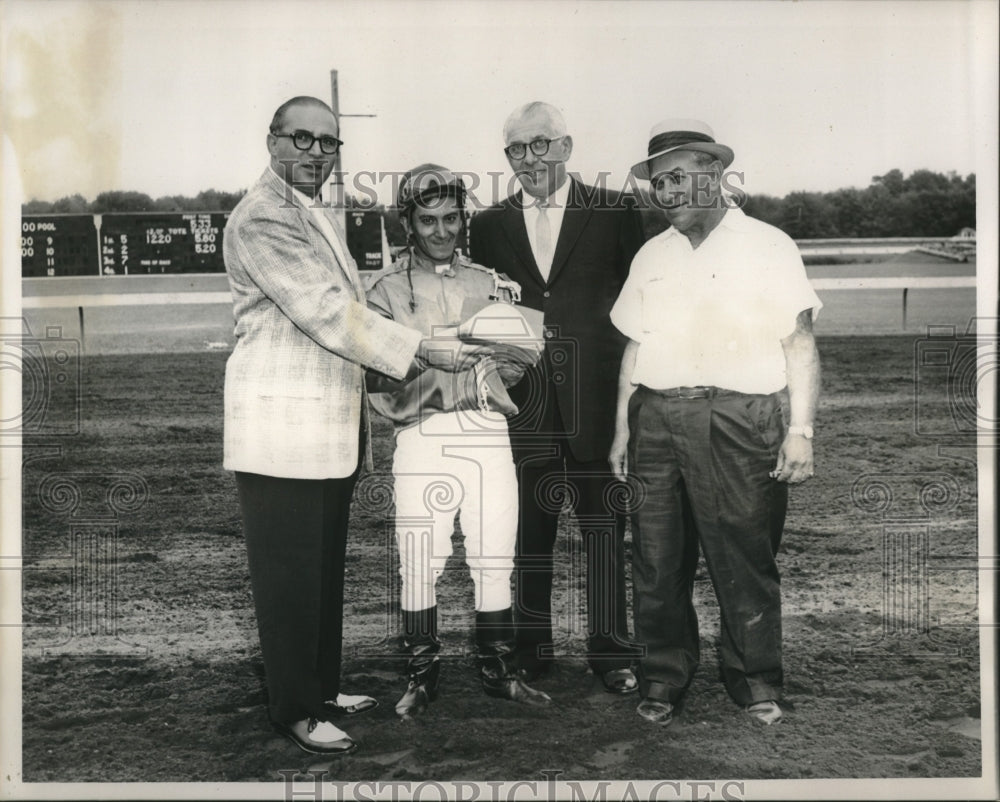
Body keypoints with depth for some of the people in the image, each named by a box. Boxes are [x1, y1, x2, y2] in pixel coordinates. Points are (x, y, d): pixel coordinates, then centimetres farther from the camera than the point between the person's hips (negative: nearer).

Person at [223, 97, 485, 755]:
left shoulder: (324, 216, 20)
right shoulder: (261, 218, -12)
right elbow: (326, 312, -20)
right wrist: (422, 351, -18)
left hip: (332, 427, 9)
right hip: (283, 424, -9)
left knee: (326, 568, 16)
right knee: (290, 573, 1)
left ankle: (324, 687, 29)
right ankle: (295, 709, 13)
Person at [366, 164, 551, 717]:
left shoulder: (491, 284, 16)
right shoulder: (388, 291, 7)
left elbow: (522, 358, 10)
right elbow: (377, 376, -2)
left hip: (487, 433, 2)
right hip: (422, 437, -2)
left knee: (495, 558, 4)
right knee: (420, 561, -2)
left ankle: (499, 672, 19)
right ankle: (422, 676, 15)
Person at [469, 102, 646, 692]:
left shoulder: (614, 212, 3)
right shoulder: (489, 226, 10)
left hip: (596, 397, -2)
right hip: (522, 404, 2)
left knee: (605, 525, 5)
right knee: (529, 528, 8)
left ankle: (611, 650, 17)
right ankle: (532, 651, 20)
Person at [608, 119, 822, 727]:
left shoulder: (768, 245, 4)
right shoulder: (651, 255, 18)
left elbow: (800, 344, 0)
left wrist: (802, 431, -8)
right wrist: (622, 429, 14)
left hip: (738, 422, -4)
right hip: (657, 421, 4)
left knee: (745, 560, 0)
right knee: (657, 561, 6)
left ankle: (757, 682, 17)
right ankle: (663, 678, 20)